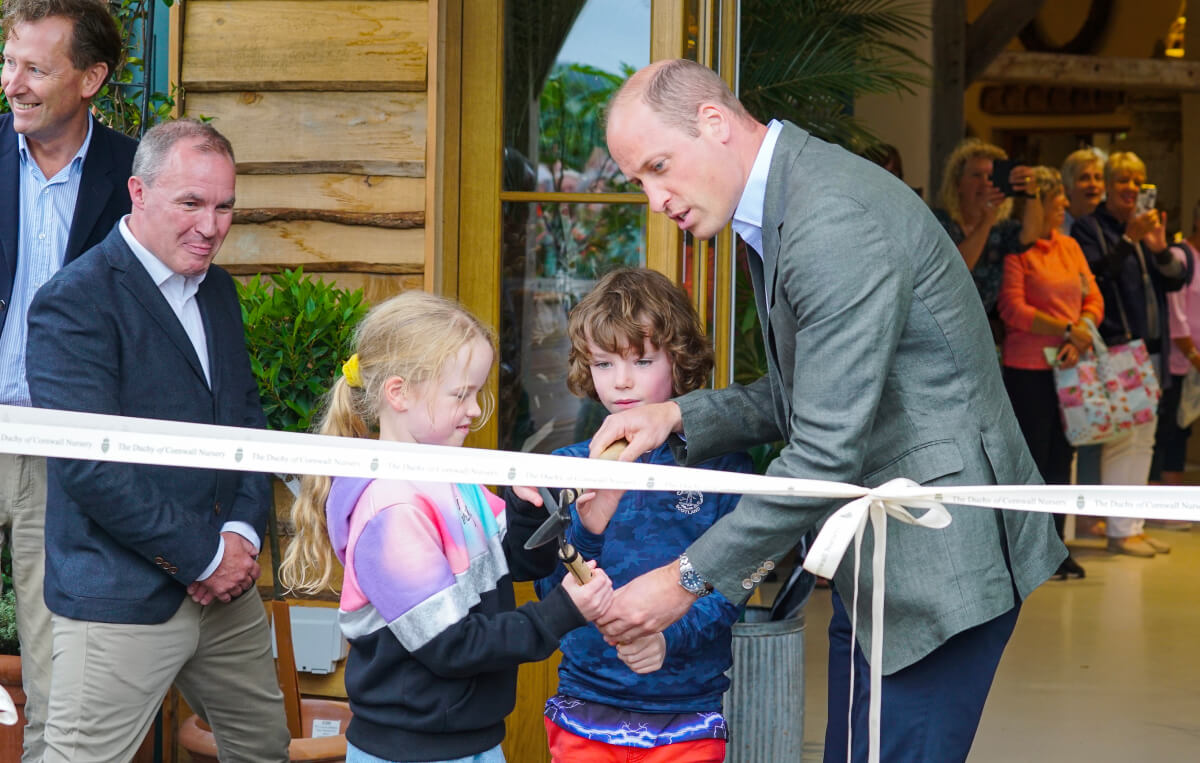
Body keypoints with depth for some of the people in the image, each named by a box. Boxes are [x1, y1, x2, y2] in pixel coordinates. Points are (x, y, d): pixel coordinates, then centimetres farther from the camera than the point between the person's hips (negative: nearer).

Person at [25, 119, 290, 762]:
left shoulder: (216, 288, 12)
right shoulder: (74, 304, -14)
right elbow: (88, 466, -21)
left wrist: (243, 532, -2)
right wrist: (203, 557, -16)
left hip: (225, 587, 8)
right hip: (119, 601, -8)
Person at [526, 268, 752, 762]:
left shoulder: (720, 464, -2)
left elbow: (730, 587, -8)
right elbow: (550, 593, -2)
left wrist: (670, 638, -24)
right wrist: (586, 529, -19)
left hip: (689, 713, -1)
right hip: (585, 710, 2)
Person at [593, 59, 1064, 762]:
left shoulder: (834, 221, -23)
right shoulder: (777, 210, 11)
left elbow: (828, 449, -25)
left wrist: (688, 579, -18)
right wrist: (679, 417, 1)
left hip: (941, 553, -10)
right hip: (874, 555, 10)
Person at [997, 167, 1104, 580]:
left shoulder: (1069, 246, 13)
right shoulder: (1015, 250, -8)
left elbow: (1094, 301, 11)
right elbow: (1014, 310, -16)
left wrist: (1079, 337, -8)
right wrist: (1066, 329, -16)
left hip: (1068, 369, 7)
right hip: (1027, 369, -7)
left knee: (1061, 458, 10)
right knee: (1030, 459, -2)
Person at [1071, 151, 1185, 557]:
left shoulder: (1146, 225, 17)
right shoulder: (1089, 227, -4)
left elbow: (1175, 281, 12)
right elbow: (1093, 275, -17)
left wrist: (1161, 249, -6)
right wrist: (1128, 241, -24)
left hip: (1150, 347, 8)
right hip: (1115, 346, -7)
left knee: (1144, 439, 10)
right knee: (1120, 439, -9)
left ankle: (1136, 525, 16)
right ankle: (1119, 530, -5)